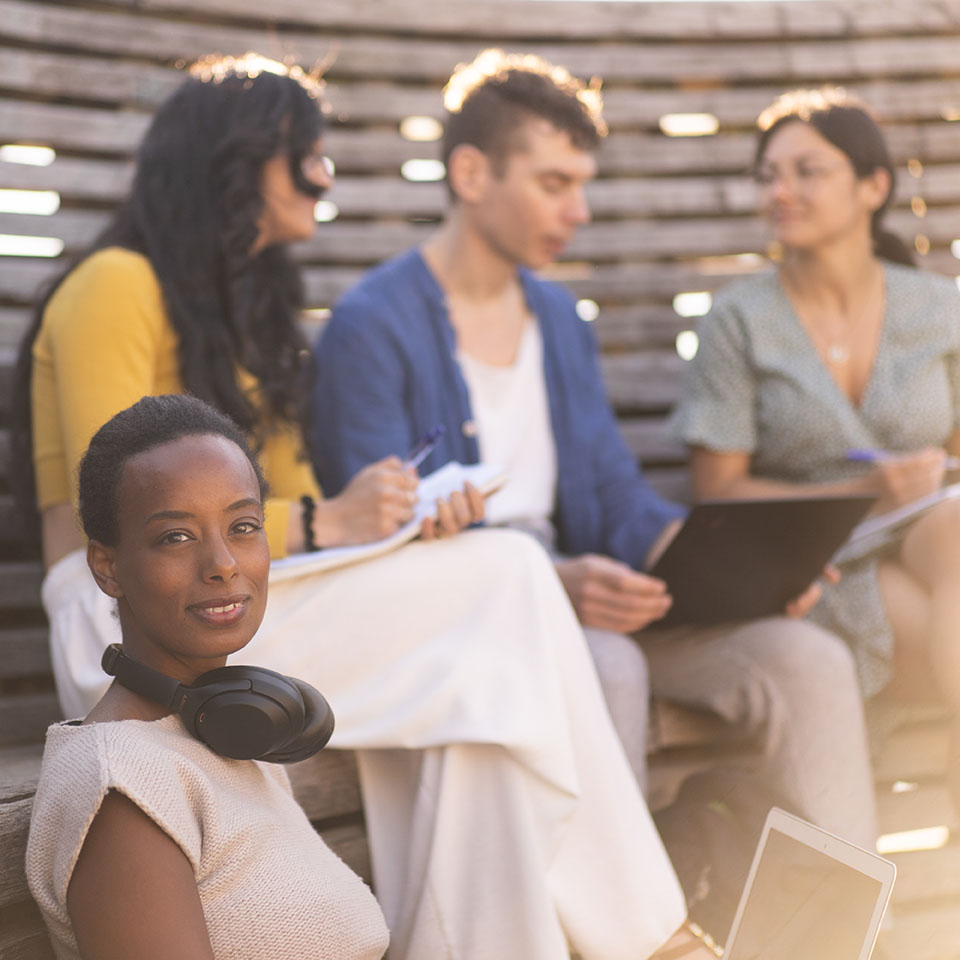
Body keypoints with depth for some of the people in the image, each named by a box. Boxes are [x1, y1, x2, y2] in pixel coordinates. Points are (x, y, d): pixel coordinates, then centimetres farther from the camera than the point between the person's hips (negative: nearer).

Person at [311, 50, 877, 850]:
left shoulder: (560, 318, 18)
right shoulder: (372, 326, -7)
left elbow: (617, 493, 15)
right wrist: (551, 581, -29)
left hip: (576, 596, 7)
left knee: (809, 659, -14)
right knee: (607, 668, -37)